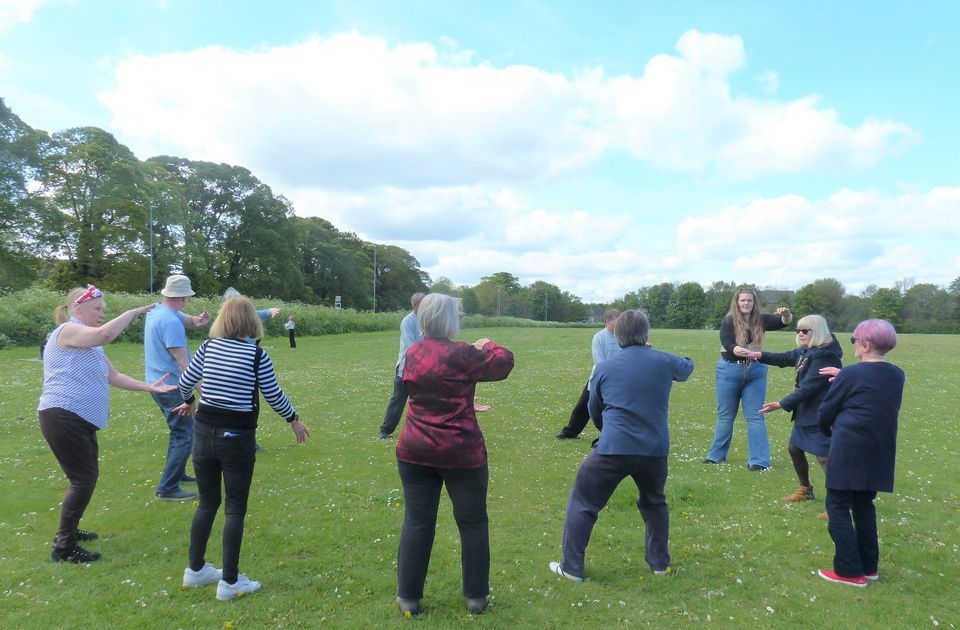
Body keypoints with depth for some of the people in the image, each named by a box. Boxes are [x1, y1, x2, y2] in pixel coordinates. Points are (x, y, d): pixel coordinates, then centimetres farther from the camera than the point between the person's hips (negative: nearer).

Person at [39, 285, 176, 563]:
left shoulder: (90, 344, 19)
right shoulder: (68, 330, -11)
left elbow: (114, 377, 17)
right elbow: (105, 334, -31)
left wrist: (149, 387, 9)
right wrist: (133, 312, -19)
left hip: (81, 421, 10)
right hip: (62, 418, -10)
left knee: (87, 477, 19)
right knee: (83, 480, -7)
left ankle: (69, 530, 36)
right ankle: (64, 547, 3)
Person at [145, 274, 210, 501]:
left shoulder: (157, 311, 6)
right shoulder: (170, 321, -23)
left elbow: (187, 320, 8)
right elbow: (183, 362, -25)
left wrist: (198, 320, -16)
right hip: (172, 386, -10)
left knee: (180, 430, 24)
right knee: (184, 436, -5)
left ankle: (177, 473, 35)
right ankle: (167, 488, -3)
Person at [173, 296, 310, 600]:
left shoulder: (208, 346, 0)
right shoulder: (257, 354, -11)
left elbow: (185, 382, 9)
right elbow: (274, 396, -5)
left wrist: (190, 402, 32)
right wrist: (294, 421, 12)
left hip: (204, 433, 5)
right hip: (237, 437, -4)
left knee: (207, 502, 20)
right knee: (235, 508, 6)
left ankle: (195, 569, 32)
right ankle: (229, 581, 13)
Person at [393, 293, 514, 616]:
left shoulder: (412, 354, 4)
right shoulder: (461, 354, -15)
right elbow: (504, 363, -5)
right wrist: (488, 346, 16)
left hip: (414, 451, 5)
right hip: (461, 452, -5)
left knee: (417, 522, 13)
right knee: (473, 523, 12)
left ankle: (408, 598, 21)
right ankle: (476, 597, 23)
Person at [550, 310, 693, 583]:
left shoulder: (603, 367, 0)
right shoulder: (664, 362, 2)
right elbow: (687, 366, 28)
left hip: (612, 448, -3)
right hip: (655, 449, 3)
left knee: (583, 504, 11)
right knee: (654, 503, 29)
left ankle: (572, 568, 14)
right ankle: (659, 562, 37)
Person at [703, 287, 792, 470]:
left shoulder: (760, 321, -2)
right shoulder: (728, 322, -11)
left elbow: (784, 322, -10)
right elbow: (728, 346, -24)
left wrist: (786, 315, -34)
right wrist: (738, 351, -46)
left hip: (755, 371, 1)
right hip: (730, 371, -1)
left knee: (755, 416, 2)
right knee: (725, 415, 11)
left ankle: (759, 460, 4)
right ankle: (716, 455, 24)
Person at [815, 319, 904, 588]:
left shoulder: (851, 374, -12)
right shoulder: (897, 375, 6)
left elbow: (826, 411, -2)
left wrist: (828, 431, 17)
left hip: (848, 451, -7)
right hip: (878, 452, 7)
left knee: (838, 507, 3)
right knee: (864, 505, 18)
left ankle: (850, 571, 4)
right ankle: (869, 567, 25)